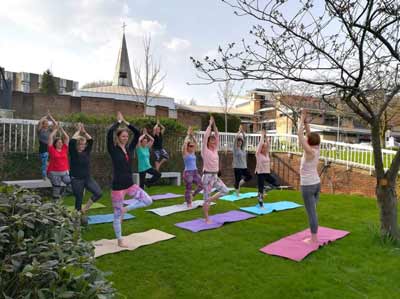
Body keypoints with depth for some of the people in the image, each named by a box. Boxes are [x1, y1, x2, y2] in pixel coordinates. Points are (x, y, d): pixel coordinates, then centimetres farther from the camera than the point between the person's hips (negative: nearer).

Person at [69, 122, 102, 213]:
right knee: (79, 200, 4)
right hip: (76, 179, -4)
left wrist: (84, 131, -2)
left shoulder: (86, 151, 6)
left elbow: (91, 140, -1)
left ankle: (85, 208, 7)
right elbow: (72, 141, -21)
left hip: (88, 178, 5)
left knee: (98, 193, -11)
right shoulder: (73, 153, -7)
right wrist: (78, 131, -10)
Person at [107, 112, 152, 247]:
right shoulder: (113, 150, -10)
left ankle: (125, 209, 15)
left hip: (130, 184, 6)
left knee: (148, 201, -2)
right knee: (117, 215, 6)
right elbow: (109, 133, -25)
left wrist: (125, 122, 3)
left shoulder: (129, 148, 5)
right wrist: (118, 121, -10)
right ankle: (120, 241, 22)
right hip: (117, 186, -6)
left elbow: (137, 133, 4)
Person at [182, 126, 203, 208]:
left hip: (195, 172, 7)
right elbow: (185, 144, -19)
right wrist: (188, 135, -10)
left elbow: (196, 143, 8)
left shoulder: (193, 152, 10)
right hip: (188, 172, -7)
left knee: (201, 185, 1)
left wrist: (192, 135, 3)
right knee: (188, 189, 2)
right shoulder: (185, 153, -7)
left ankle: (192, 195, 23)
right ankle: (188, 203, 15)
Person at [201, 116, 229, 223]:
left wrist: (214, 125, 4)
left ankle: (209, 200, 16)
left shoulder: (215, 149, 9)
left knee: (225, 190, 3)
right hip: (207, 176, -7)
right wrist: (210, 124, -11)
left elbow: (217, 135, 8)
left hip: (215, 176, 8)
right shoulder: (205, 150, -9)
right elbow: (206, 136, -17)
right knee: (206, 198, 0)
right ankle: (206, 219, 11)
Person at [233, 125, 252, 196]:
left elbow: (245, 138, 5)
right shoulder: (235, 148, -6)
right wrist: (239, 131, -11)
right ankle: (237, 192, 12)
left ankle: (239, 184, 20)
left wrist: (242, 131, -3)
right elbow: (236, 138, -16)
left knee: (249, 176, 4)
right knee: (237, 179, -2)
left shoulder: (243, 148, 9)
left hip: (244, 167, 7)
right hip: (237, 167, -6)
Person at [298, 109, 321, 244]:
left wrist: (302, 119, -13)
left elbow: (300, 134, -21)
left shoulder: (309, 151, -20)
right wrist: (305, 120, 5)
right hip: (316, 183, 9)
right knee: (312, 212, 17)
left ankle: (314, 239, 10)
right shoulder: (316, 149, 1)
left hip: (307, 186, -9)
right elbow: (309, 133, 9)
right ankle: (314, 236, 26)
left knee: (311, 213, 0)